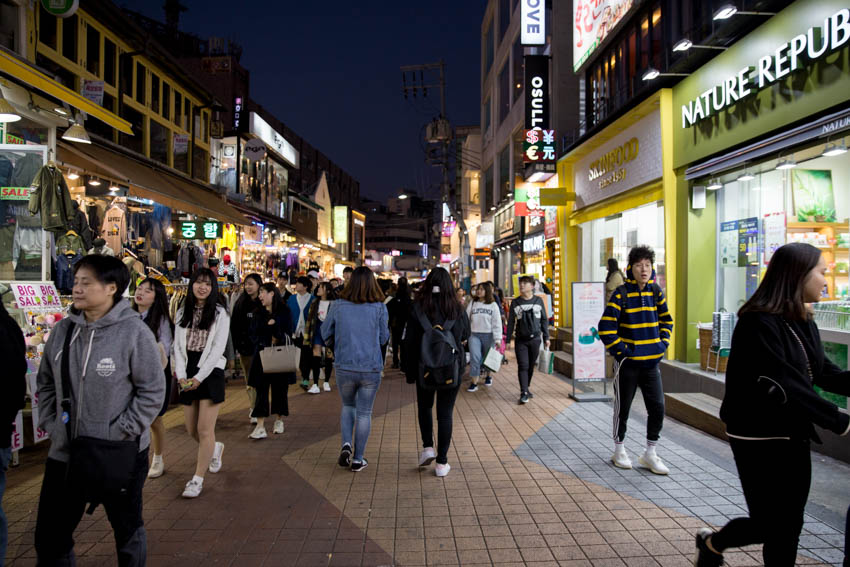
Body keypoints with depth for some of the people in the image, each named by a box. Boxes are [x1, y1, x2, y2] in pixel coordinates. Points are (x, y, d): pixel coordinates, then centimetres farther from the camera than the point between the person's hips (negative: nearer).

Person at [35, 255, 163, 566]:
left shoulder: (134, 332, -15)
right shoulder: (62, 330, 1)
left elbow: (152, 392, -13)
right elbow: (46, 383, 13)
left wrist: (121, 433, -16)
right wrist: (49, 423, 3)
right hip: (64, 453, 5)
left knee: (128, 531, 16)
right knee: (49, 537, 16)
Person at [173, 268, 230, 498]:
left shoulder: (220, 314, -4)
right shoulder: (182, 313, 10)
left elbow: (218, 348, -9)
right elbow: (178, 346, 6)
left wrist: (199, 377, -15)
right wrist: (181, 375, -7)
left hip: (210, 372, -4)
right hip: (187, 375, 5)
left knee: (205, 430, -5)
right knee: (192, 430, 10)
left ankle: (198, 479, 8)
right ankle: (215, 448, 41)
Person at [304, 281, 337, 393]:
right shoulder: (315, 303, 8)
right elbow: (310, 319, 12)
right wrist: (307, 335, 10)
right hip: (317, 332, 3)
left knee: (329, 358, 6)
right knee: (316, 358, -4)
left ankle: (326, 383, 23)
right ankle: (315, 385, -2)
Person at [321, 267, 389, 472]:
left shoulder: (337, 306, -6)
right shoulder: (379, 308, -8)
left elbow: (325, 333, 4)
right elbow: (383, 338, 1)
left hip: (344, 368, 1)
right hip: (371, 369, -1)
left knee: (347, 406, 24)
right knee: (364, 413, 12)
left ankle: (346, 444, 6)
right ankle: (358, 459, 19)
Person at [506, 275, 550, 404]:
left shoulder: (538, 301, 2)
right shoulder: (515, 302, 1)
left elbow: (544, 320, 8)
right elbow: (511, 322, 5)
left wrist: (546, 337, 7)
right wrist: (508, 339, 2)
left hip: (535, 339, 1)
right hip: (521, 340, -1)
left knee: (531, 366, 10)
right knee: (523, 366, -6)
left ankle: (527, 388, 26)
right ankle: (524, 393, -6)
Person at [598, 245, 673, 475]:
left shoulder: (656, 291, 4)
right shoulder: (622, 293, -11)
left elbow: (666, 320, 18)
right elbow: (605, 327, -14)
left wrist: (662, 344, 7)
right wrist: (620, 350, -14)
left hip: (651, 361, 5)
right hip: (627, 362, -5)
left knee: (657, 407, 5)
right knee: (623, 407, 8)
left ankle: (650, 454, 21)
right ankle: (619, 450, 25)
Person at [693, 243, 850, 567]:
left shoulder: (804, 323, 7)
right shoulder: (759, 324, -21)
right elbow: (782, 386, -24)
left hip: (794, 437, 8)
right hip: (760, 440, -8)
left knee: (789, 524, 12)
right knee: (769, 524, 3)